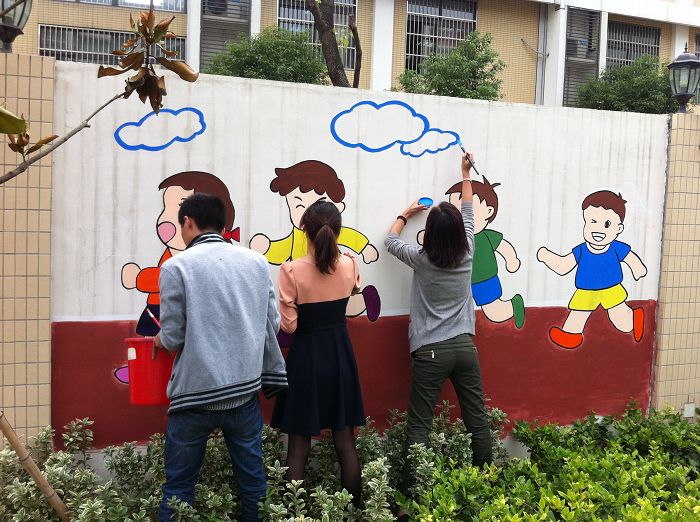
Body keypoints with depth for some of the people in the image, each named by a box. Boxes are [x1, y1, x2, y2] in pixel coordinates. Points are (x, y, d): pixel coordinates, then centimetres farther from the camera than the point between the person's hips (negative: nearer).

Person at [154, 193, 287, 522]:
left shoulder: (177, 266, -9)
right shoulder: (256, 262, 4)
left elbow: (172, 338, -8)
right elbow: (272, 323, 5)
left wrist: (160, 339, 13)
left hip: (196, 392, -4)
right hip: (246, 388, 4)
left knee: (179, 485, 8)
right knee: (252, 477, 15)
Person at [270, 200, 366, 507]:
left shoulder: (292, 271, -17)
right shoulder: (350, 265, -4)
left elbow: (288, 326, -15)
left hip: (306, 355, -3)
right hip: (340, 353, 3)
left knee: (299, 447, 7)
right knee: (345, 443, 14)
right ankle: (353, 507, 23)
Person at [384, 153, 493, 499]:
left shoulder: (421, 260, -7)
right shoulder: (467, 254, -1)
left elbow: (391, 240, 12)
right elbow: (468, 215, 15)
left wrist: (407, 213, 27)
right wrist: (466, 176, 26)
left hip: (430, 351, -3)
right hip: (464, 346, 3)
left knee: (419, 424, 0)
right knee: (476, 418, 12)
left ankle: (410, 486, 1)